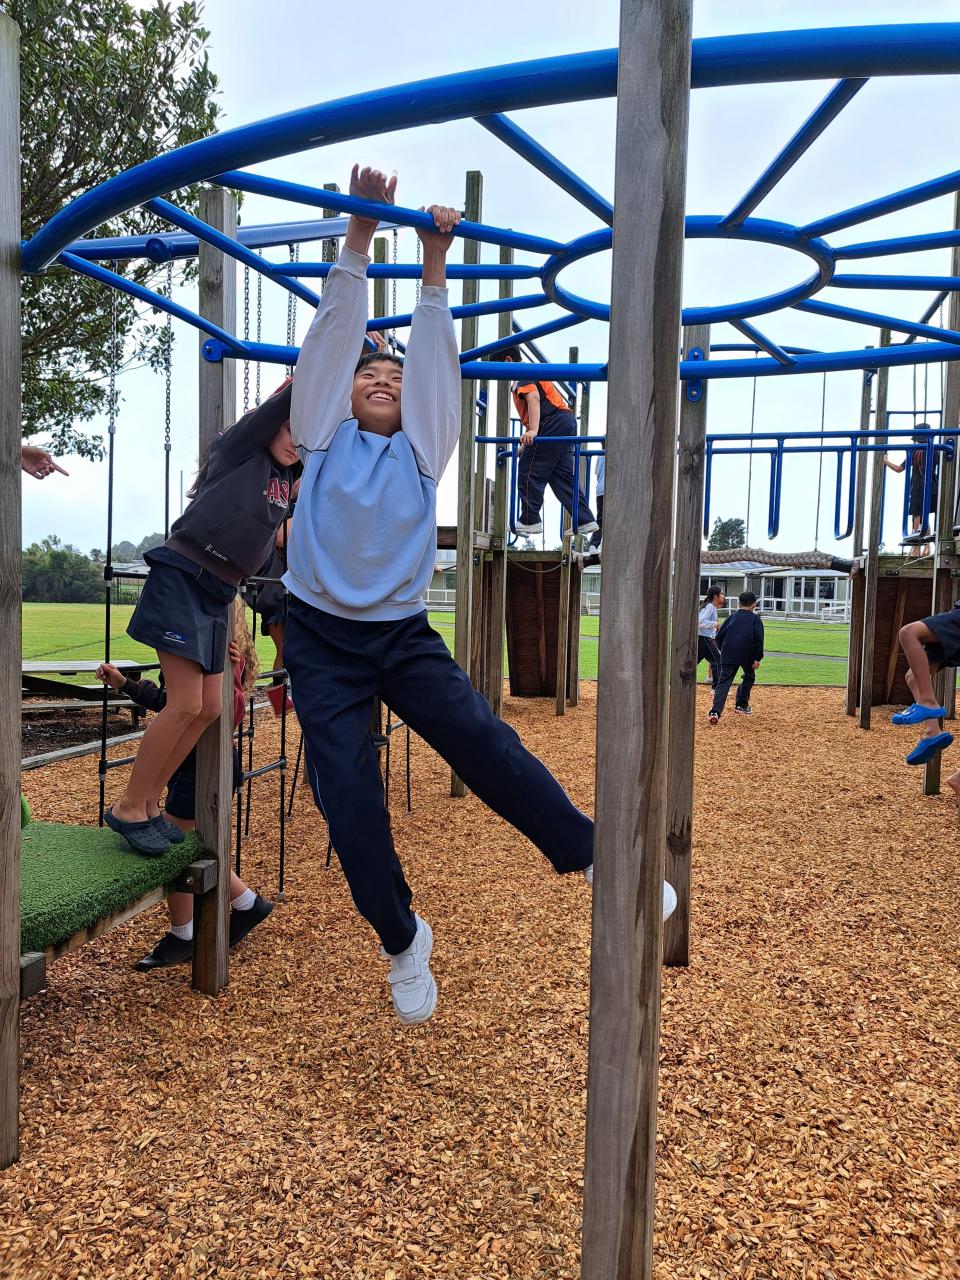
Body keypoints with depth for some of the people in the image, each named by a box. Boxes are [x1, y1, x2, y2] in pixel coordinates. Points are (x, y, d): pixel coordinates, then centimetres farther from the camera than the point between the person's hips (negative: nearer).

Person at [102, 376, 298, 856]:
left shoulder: (288, 477, 13)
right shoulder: (238, 449, -5)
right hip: (182, 579, -8)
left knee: (208, 709, 5)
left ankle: (148, 804, 18)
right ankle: (127, 808, 4)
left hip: (217, 595, 8)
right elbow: (283, 403, -15)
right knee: (185, 704, -12)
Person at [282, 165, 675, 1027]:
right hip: (322, 638, 0)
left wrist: (434, 265, 1)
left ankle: (591, 854, -1)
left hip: (405, 635, 1)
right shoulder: (322, 436, 9)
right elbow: (335, 332, 5)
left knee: (483, 742, -14)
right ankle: (402, 939, 12)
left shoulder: (423, 450, 13)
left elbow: (437, 358, 6)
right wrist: (361, 234, 1)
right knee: (347, 793, -4)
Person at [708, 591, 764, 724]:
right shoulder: (755, 619, 7)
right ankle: (741, 705, 30)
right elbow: (758, 639, -6)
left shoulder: (732, 616, 15)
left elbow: (719, 636, 11)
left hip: (728, 655, 2)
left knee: (724, 682, -5)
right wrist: (757, 658, -5)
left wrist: (723, 650, 26)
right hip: (747, 655, -1)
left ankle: (715, 711, -23)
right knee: (749, 678, 26)